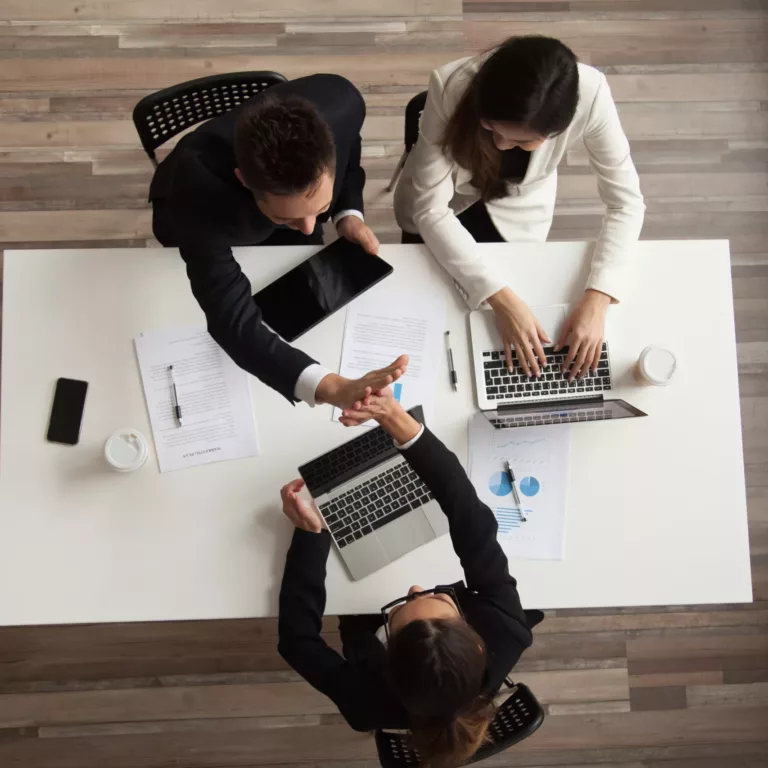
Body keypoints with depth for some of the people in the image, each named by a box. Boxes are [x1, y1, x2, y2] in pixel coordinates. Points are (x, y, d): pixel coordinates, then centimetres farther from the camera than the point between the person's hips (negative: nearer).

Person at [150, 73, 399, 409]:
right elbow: (233, 321, -55)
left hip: (276, 200, 3)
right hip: (200, 216, -2)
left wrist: (348, 210, -27)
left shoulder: (341, 103, -40)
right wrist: (332, 388, -70)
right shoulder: (199, 186, -50)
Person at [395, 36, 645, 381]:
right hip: (443, 206, 0)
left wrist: (596, 299, -36)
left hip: (518, 210, 1)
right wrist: (502, 298, -41)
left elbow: (625, 202, -24)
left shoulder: (590, 95, -35)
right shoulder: (451, 86, -38)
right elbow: (430, 209, -34)